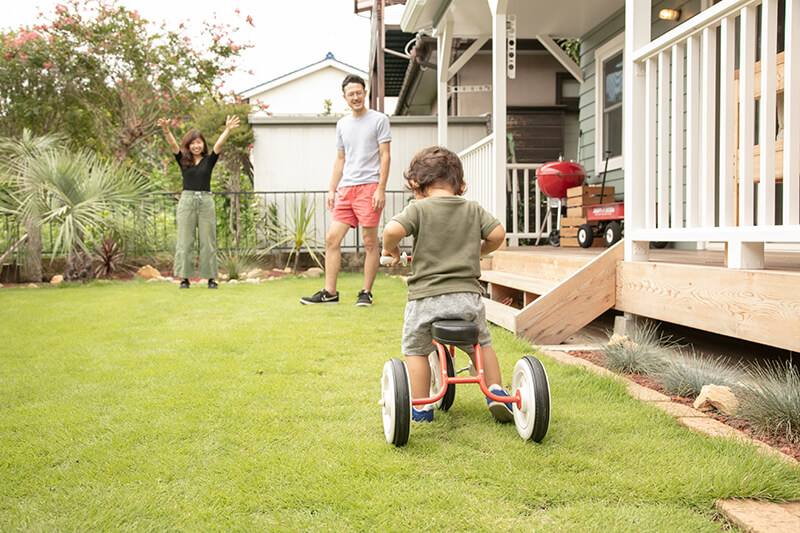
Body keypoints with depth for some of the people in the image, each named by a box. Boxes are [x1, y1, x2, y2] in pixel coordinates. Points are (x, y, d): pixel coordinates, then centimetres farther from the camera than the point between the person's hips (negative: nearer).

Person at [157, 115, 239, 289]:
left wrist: (228, 129, -21)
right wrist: (166, 130, -24)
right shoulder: (183, 161, 8)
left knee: (208, 241, 2)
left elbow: (219, 145, -6)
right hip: (187, 200, 0)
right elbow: (173, 146, -7)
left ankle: (211, 278, 7)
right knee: (185, 241, 1)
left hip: (206, 201, 0)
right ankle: (185, 278, 5)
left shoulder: (209, 160, 8)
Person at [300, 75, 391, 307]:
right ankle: (329, 292, 6)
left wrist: (381, 189, -12)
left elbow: (385, 156, -3)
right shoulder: (342, 124, 19)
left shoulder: (379, 120, 2)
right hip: (345, 189, 6)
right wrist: (332, 189, 15)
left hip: (369, 187, -6)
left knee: (370, 242, -3)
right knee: (332, 238, 0)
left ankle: (366, 293, 5)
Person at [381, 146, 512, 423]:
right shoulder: (473, 209, 9)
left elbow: (393, 229, -16)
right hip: (468, 295, 3)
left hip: (426, 297, -3)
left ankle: (421, 407, 18)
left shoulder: (419, 208, -2)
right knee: (482, 344, 27)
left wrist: (390, 249, 4)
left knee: (415, 349, 18)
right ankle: (497, 392, 20)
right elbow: (497, 234, 3)